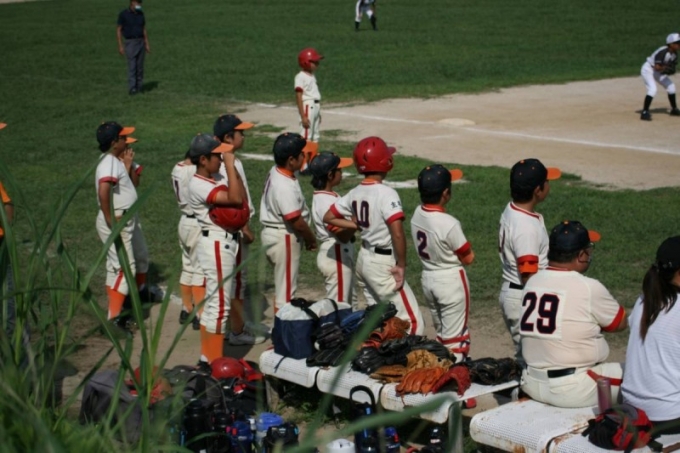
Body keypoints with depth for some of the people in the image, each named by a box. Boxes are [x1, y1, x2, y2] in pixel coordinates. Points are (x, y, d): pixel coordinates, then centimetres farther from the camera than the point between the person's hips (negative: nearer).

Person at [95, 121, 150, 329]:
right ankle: (113, 318, -14)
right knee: (123, 267, -14)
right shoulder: (109, 163, -21)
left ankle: (139, 293, 51)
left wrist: (129, 165, -1)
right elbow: (103, 192, -35)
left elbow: (134, 183, 14)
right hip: (116, 222, -10)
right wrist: (111, 221, -31)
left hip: (129, 219, 10)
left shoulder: (119, 161, 9)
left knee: (141, 257, 28)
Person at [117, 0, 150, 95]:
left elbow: (144, 30, 11)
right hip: (130, 43, -5)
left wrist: (147, 45, 7)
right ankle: (132, 89, -8)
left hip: (141, 42, 5)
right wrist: (120, 46, -13)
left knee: (140, 66, 5)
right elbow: (118, 30, -7)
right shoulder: (123, 14, -10)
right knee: (132, 67, -10)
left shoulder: (141, 13, 6)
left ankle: (139, 87, 13)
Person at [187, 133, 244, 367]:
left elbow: (242, 198, 7)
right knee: (219, 304, -4)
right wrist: (230, 164, -25)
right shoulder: (198, 185, -20)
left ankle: (207, 357, 27)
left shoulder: (217, 178, 8)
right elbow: (235, 198, -30)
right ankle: (213, 362, 4)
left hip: (225, 243, 10)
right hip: (217, 245, -10)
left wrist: (232, 166, -1)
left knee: (213, 301, 17)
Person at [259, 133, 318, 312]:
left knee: (284, 285, 23)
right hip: (285, 238, -10)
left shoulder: (275, 172, 2)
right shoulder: (285, 186, -28)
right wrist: (311, 239, -8)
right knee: (286, 289, 3)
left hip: (273, 232, 10)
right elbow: (296, 221, -26)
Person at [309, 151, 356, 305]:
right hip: (336, 258, -10)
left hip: (342, 256, 10)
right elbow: (343, 235, -22)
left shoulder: (330, 196, 8)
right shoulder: (326, 202, -22)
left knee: (350, 304, 19)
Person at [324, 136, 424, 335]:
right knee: (412, 321, -4)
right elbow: (397, 233, -27)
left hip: (363, 259, 8)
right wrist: (401, 265, -16)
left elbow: (328, 217, 13)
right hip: (384, 264, -8)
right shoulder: (386, 193, -19)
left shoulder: (355, 193, 3)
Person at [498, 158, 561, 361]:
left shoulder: (511, 211, 3)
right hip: (524, 299, -9)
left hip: (510, 292, 9)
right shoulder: (526, 227, -26)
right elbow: (529, 277, -25)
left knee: (524, 353, 19)